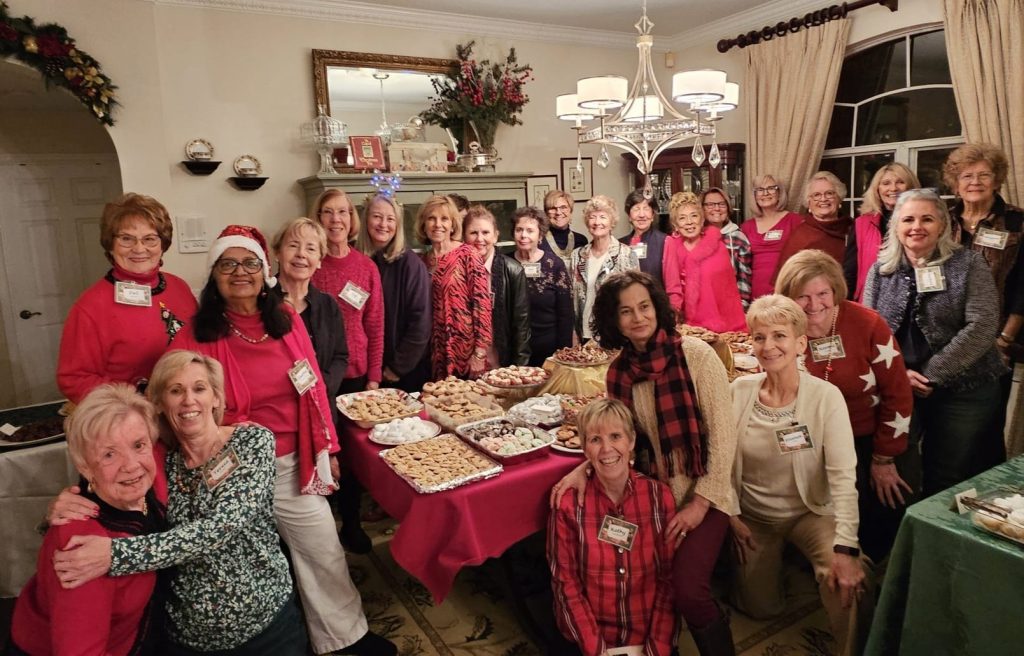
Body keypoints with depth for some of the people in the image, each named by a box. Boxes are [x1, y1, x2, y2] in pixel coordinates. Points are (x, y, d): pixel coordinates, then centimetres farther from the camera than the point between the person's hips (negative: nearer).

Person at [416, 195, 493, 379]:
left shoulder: (467, 254, -8)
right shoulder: (423, 260, 7)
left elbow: (482, 303, -12)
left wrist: (480, 352, -16)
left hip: (467, 350, -4)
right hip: (437, 352, 5)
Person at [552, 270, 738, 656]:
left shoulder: (696, 354, -14)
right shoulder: (618, 371, 0)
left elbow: (723, 435, -13)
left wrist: (700, 504, -13)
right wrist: (584, 468, -14)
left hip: (702, 494, -4)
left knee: (687, 590, -19)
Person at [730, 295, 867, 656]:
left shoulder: (825, 396, -19)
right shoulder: (739, 391, -11)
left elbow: (843, 476, -25)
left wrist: (845, 548, -33)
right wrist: (732, 515, -4)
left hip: (810, 512, -2)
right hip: (752, 516, 3)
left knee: (845, 581, -29)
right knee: (761, 608, 11)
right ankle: (772, 564, 43)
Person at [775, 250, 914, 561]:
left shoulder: (867, 324, -14)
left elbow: (897, 394, -9)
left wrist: (884, 459, -8)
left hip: (873, 436, 1)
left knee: (894, 497, -12)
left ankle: (870, 564, 19)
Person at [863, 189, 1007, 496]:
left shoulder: (969, 264, -3)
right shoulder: (880, 270, 5)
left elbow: (982, 326, -12)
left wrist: (931, 374, -16)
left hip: (964, 391, -2)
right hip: (897, 389, 2)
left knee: (948, 479, 6)